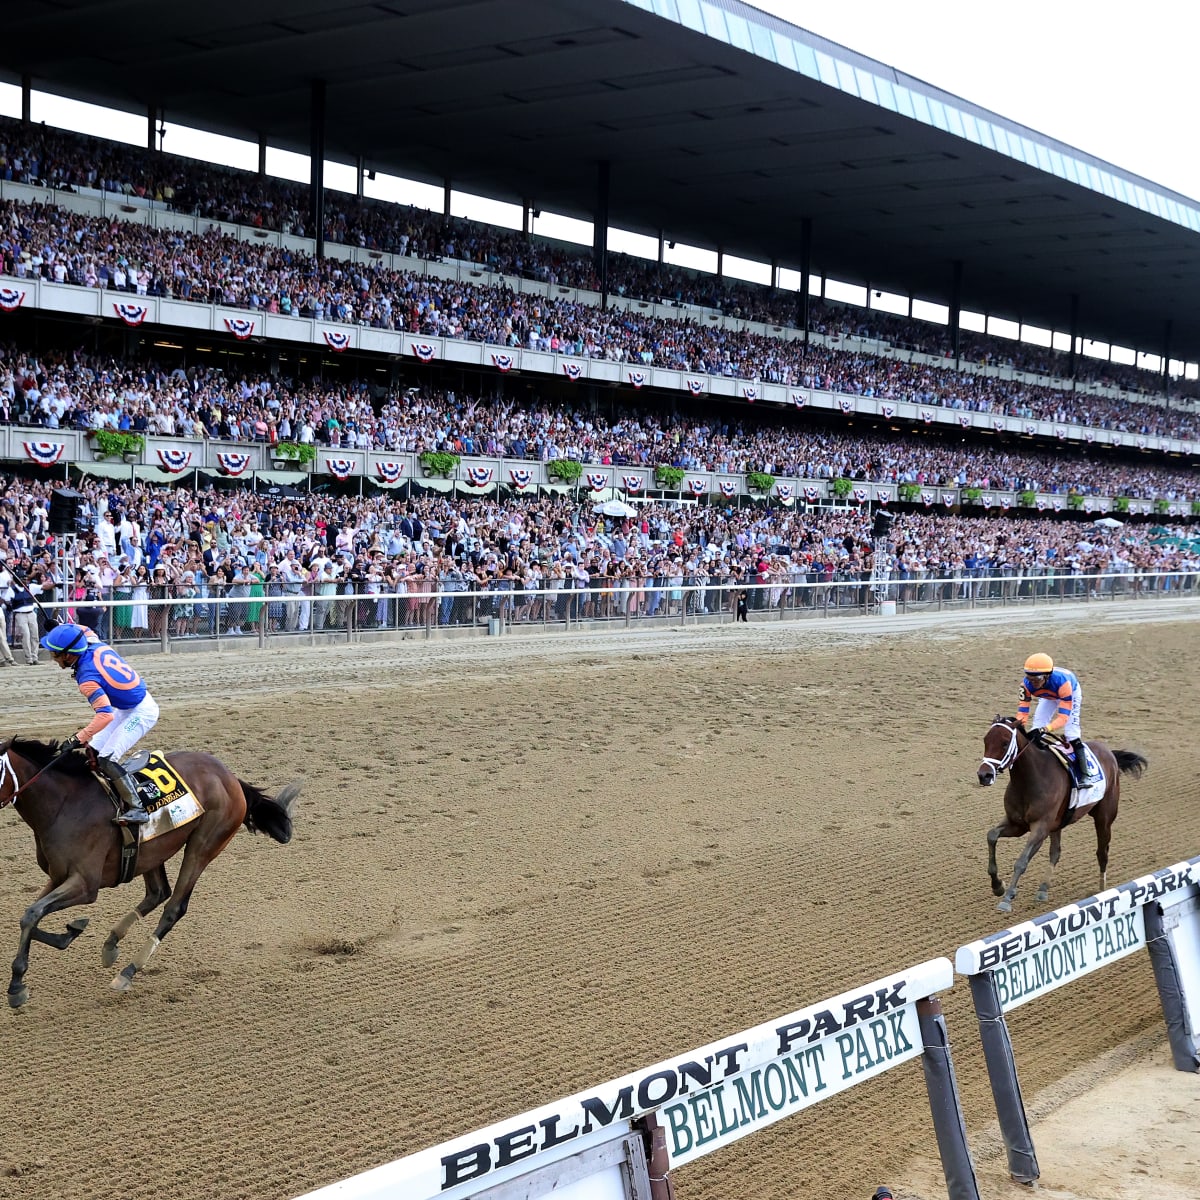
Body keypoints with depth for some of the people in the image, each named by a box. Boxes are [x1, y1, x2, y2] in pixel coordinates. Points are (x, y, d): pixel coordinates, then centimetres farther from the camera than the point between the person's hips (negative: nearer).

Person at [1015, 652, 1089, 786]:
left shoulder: (1062, 681, -46)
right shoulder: (1027, 684, -35)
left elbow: (1063, 716, -47)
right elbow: (1022, 710, -30)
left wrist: (1047, 728, -62)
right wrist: (1019, 726, -50)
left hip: (1072, 692, -4)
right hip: (1048, 697, 4)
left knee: (1071, 733, -18)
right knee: (1036, 730, -5)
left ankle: (1083, 774, -12)